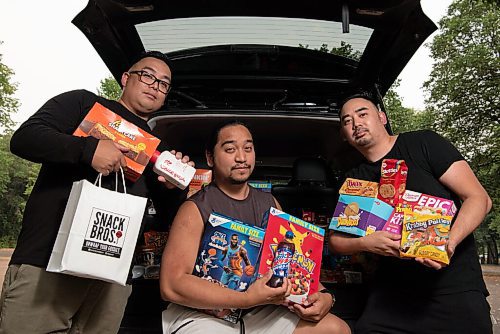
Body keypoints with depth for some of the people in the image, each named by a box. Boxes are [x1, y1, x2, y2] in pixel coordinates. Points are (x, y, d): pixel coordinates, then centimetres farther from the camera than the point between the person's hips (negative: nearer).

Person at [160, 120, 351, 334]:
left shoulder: (269, 204, 8)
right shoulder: (195, 209, -10)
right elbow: (171, 286, -18)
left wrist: (323, 296, -8)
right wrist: (248, 298, -25)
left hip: (259, 312, 6)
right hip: (201, 314, -6)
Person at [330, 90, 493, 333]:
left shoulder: (424, 143, -3)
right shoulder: (353, 180, 8)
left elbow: (479, 199, -7)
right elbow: (335, 240, 7)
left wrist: (448, 243, -24)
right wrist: (366, 243, -15)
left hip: (455, 286, -2)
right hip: (391, 291, 3)